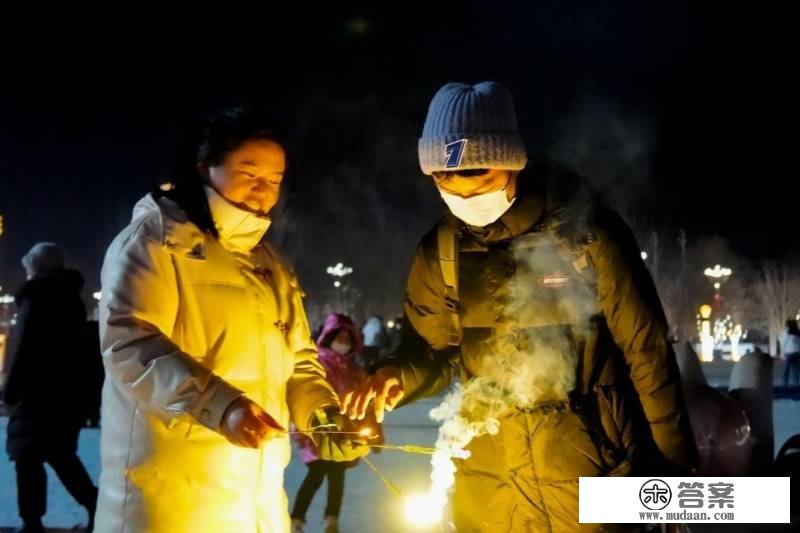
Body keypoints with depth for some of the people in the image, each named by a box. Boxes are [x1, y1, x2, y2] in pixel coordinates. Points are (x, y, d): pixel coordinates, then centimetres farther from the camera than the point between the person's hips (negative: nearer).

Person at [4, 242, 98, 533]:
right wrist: (74, 384, 16)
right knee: (61, 454, 17)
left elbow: (24, 348, -14)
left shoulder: (36, 298, -9)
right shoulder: (72, 299, 15)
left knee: (29, 457, -1)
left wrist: (11, 389, -7)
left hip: (38, 394, -8)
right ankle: (94, 503, 11)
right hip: (68, 392, 8)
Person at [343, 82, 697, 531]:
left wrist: (675, 468, -3)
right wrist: (397, 376, -12)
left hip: (593, 478, -3)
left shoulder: (586, 232, -13)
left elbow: (646, 352, -7)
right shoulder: (439, 254, -1)